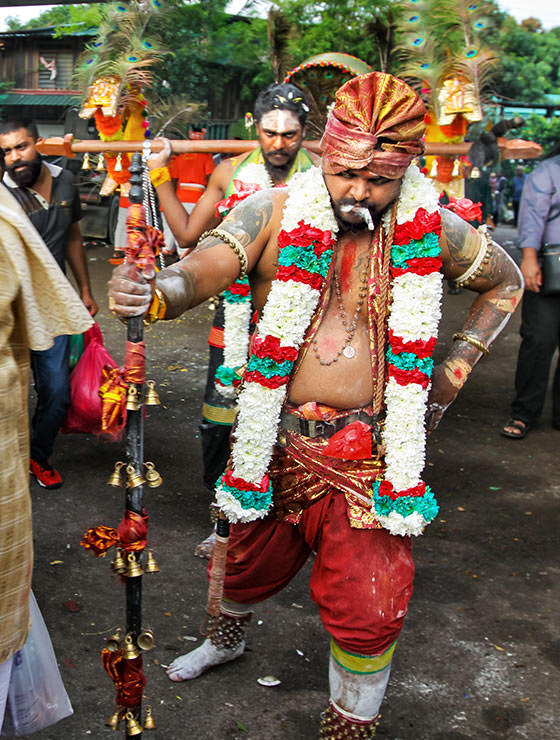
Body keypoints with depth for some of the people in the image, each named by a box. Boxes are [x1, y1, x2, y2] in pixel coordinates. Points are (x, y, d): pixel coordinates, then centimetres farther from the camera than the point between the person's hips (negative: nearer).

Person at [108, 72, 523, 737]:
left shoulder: (433, 232, -5)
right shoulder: (273, 214, -9)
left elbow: (504, 284, 14)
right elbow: (198, 274, -24)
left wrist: (455, 369, 5)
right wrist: (152, 293, -48)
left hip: (370, 451, -1)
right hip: (275, 440, 1)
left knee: (367, 606, 0)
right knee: (248, 562, 23)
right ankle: (226, 639, 58)